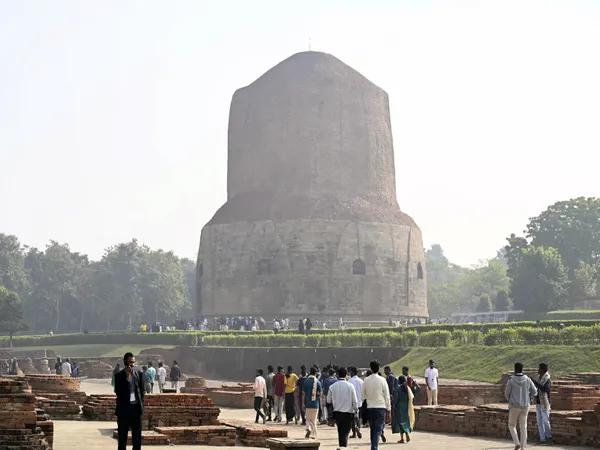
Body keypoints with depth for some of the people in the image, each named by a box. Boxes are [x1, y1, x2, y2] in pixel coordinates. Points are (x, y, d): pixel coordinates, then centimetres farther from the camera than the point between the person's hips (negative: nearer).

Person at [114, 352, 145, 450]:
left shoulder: (138, 374, 6)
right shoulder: (119, 375, -5)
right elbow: (118, 391, -15)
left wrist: (141, 404, 4)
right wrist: (127, 377, -18)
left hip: (136, 408, 3)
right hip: (124, 409, -3)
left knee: (137, 435, 7)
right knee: (122, 436, 3)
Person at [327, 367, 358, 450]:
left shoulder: (332, 386, -4)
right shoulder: (350, 386, -9)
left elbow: (328, 401, 4)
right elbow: (354, 401, -5)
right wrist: (356, 410, 9)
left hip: (337, 412, 2)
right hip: (348, 412, -2)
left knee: (340, 431, 19)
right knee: (345, 432, -1)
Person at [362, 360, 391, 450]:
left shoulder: (366, 380, -2)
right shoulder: (382, 380, -9)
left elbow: (363, 395, 6)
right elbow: (387, 395, -4)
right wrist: (388, 408, 4)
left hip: (369, 408, 3)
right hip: (381, 407, -3)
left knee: (372, 429, 16)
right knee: (378, 430, -3)